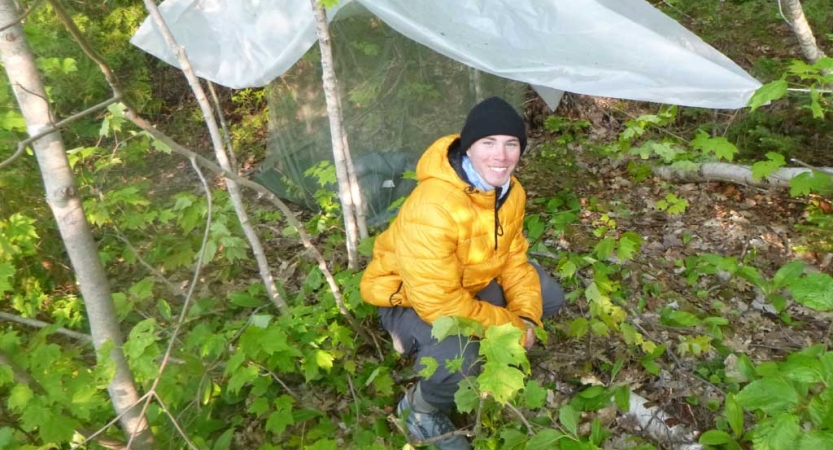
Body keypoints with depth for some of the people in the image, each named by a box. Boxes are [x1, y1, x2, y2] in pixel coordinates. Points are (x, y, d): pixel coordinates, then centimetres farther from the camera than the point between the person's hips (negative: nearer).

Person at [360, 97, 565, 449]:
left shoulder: (511, 191, -10)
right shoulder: (432, 207, -38)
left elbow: (513, 259, 1)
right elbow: (438, 302, -35)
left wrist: (527, 318, -13)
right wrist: (511, 327, -25)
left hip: (472, 281, 8)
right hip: (409, 296, -8)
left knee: (548, 296, 6)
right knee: (459, 360, -34)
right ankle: (421, 409, 2)